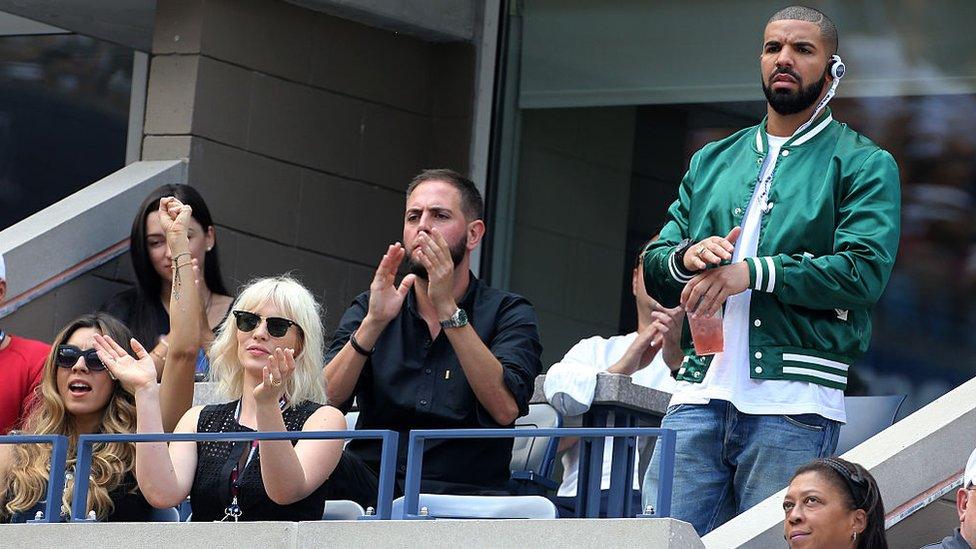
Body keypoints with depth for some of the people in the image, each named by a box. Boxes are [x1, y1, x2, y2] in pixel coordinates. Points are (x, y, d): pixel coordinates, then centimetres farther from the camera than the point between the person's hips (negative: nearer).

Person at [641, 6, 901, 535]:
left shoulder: (863, 165, 7)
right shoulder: (712, 161, 23)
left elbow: (864, 271, -8)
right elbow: (654, 267, 19)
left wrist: (754, 271, -15)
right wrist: (686, 257, -6)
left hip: (794, 402, -4)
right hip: (700, 391, 4)